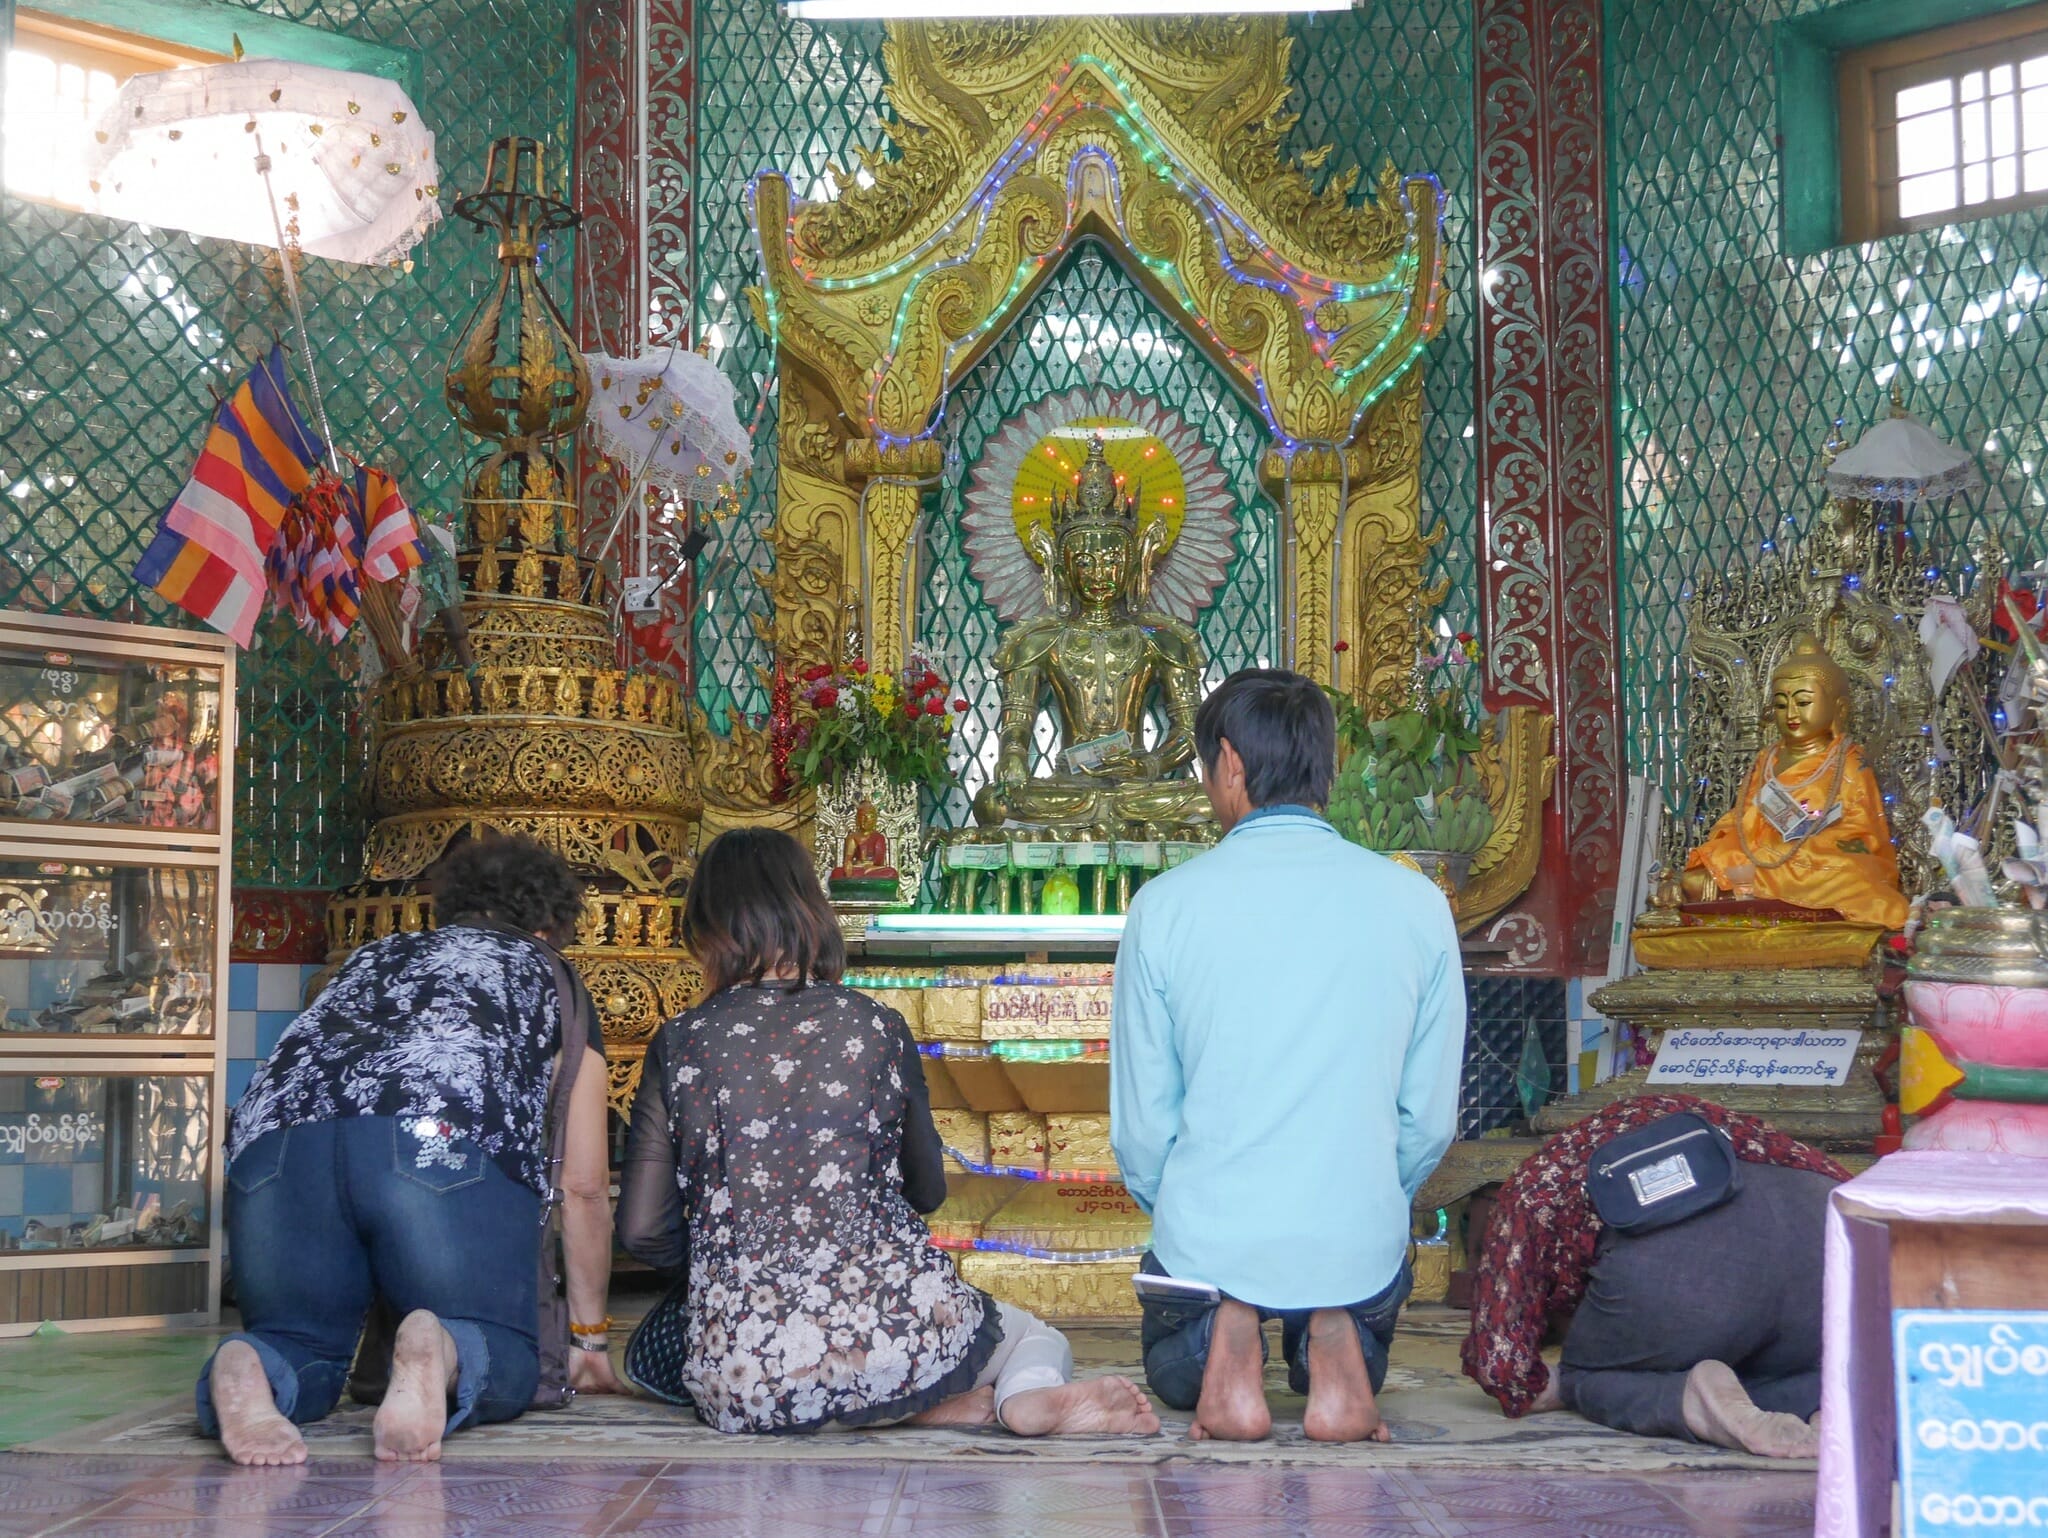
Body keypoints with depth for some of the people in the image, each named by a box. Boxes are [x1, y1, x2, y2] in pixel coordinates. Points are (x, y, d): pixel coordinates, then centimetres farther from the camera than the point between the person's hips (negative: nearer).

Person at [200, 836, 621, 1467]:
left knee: (301, 1344, 19)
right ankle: (440, 1354, -24)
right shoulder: (549, 977, 31)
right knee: (504, 1365, 11)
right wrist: (589, 1334, 39)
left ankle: (247, 1370, -17)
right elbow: (584, 1185, 29)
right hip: (447, 1145, -3)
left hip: (276, 1138, 3)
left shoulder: (375, 955, 41)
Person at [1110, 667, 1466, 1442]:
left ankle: (1224, 1344, -4)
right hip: (1362, 1242, 1)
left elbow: (1139, 1123, -3)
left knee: (1172, 1375, 32)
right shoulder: (1416, 903, -4)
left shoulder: (1166, 904, -8)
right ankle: (1336, 1347, -2)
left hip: (1206, 1241, -1)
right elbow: (1431, 1118, 2)